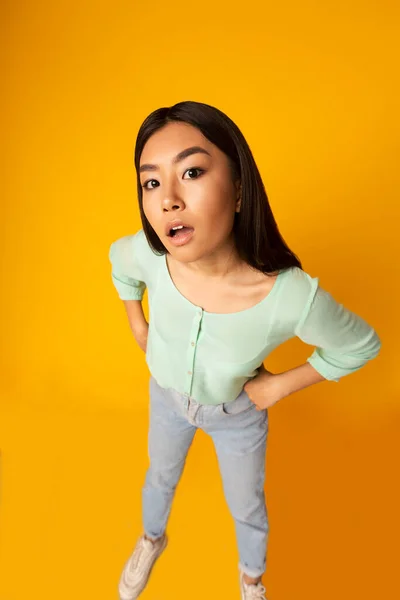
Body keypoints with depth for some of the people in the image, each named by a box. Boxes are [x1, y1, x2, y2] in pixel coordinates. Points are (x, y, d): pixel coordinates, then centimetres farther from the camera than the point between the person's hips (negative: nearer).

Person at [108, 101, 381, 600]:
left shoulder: (292, 296, -40)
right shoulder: (146, 254, -32)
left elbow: (360, 345, -17)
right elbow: (120, 263, -4)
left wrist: (280, 385, -15)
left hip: (238, 414, -2)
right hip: (167, 396, 2)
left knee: (247, 508, 25)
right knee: (160, 478, 31)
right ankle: (152, 539, 68)